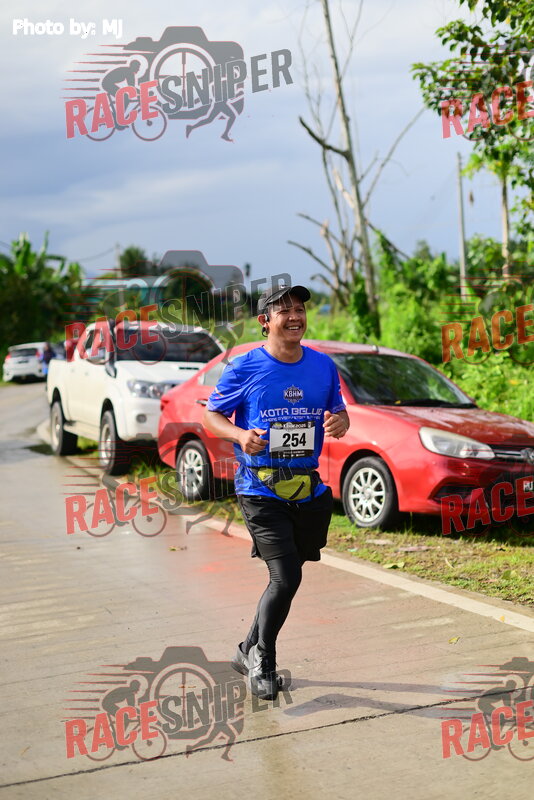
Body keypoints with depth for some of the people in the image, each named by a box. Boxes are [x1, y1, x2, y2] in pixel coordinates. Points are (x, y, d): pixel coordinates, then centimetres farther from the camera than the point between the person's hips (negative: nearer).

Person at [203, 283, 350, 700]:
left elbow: (339, 411, 17)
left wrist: (340, 422, -8)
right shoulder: (244, 368, -6)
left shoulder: (323, 365, 6)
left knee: (286, 578, 13)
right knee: (286, 577, -13)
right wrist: (240, 434, -18)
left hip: (309, 490, 5)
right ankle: (263, 659, 11)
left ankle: (250, 651, 35)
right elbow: (211, 414, 2)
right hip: (260, 490, -5)